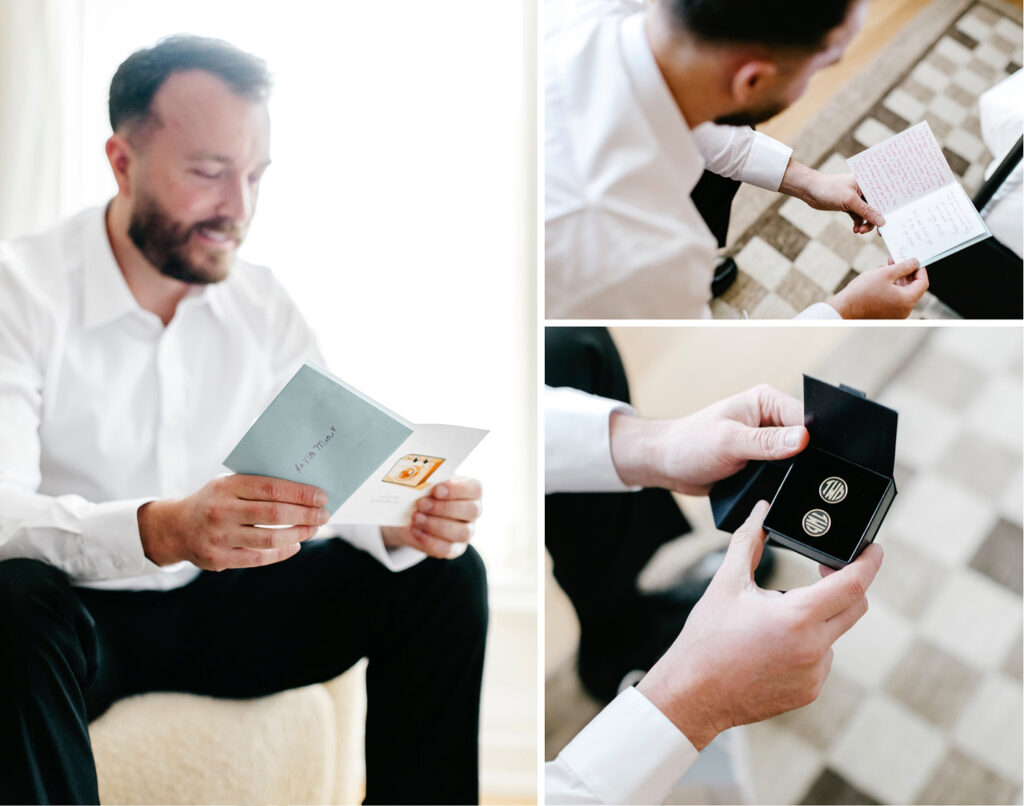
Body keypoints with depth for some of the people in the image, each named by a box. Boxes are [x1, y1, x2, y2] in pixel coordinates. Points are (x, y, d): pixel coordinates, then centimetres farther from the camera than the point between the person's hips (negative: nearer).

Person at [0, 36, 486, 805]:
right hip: (78, 606, -4)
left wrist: (406, 521, -26)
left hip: (220, 599, 5)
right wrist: (164, 530, -44)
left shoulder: (266, 304, 2)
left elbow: (329, 482, -2)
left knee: (444, 575, -10)